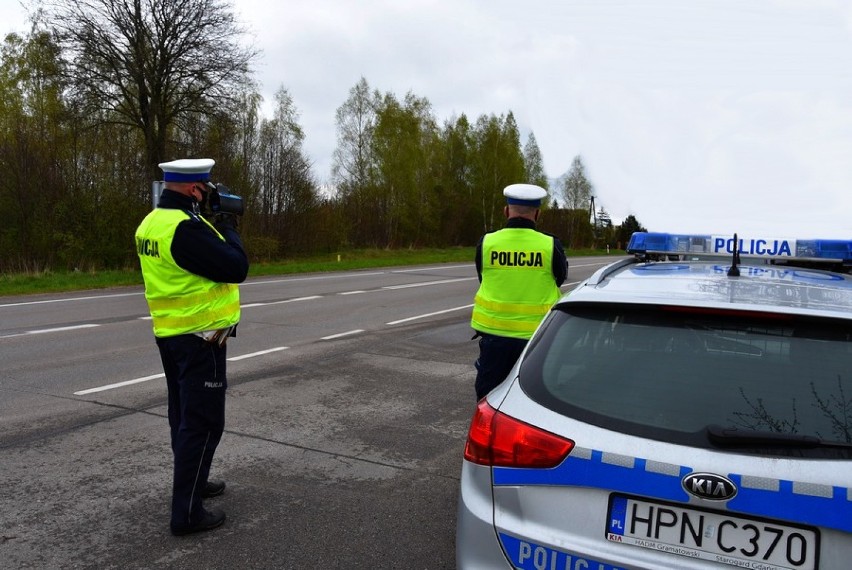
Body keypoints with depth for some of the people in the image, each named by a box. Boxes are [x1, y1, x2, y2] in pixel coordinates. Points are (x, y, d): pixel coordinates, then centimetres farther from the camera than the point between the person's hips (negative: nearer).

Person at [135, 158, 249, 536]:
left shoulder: (151, 223, 7)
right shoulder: (186, 227, -23)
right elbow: (236, 268, -21)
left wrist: (215, 229, 8)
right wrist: (229, 229, -6)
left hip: (170, 334, 10)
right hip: (199, 337, -10)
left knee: (184, 414, 21)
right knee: (203, 422, -2)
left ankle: (192, 482, 37)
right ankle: (187, 513, 3)